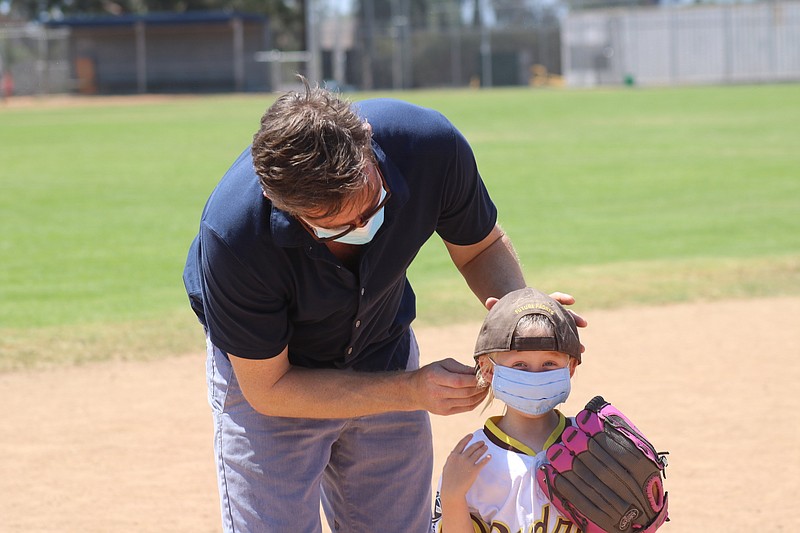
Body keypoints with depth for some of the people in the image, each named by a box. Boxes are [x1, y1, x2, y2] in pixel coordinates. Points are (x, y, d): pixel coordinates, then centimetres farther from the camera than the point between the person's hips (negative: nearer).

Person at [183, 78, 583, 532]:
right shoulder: (232, 236, -38)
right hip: (273, 371, -3)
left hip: (385, 353, 3)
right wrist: (411, 391, -32)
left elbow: (481, 246, -8)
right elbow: (268, 389, -24)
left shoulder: (432, 146, -30)